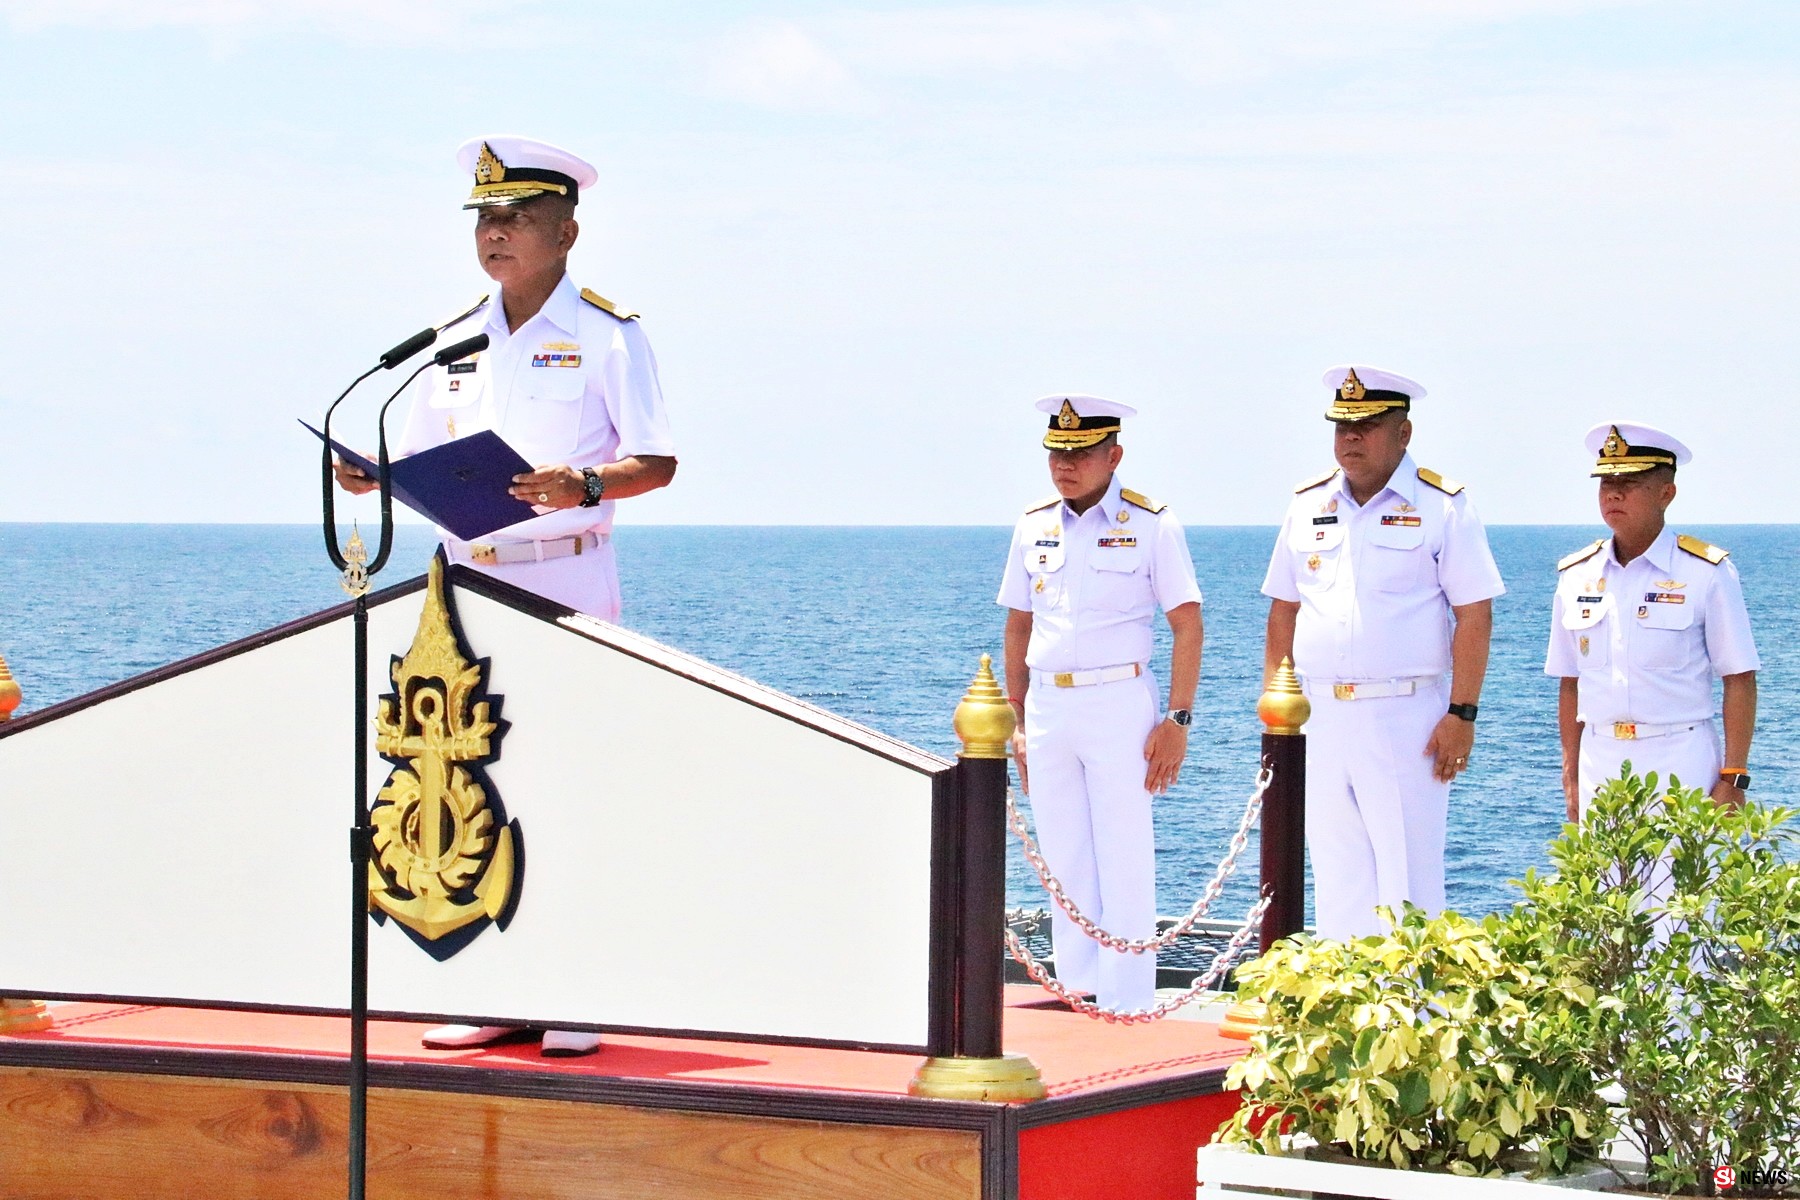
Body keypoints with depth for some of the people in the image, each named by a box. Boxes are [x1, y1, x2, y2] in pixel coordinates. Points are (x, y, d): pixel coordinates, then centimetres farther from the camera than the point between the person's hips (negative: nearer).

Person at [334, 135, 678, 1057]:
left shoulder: (606, 336, -3)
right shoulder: (456, 342, 14)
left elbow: (656, 463, -8)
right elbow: (422, 462, 17)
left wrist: (583, 485, -27)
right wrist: (372, 477, -4)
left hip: (566, 580, -6)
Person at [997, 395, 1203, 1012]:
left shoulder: (1150, 524, -4)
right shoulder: (1034, 526, 10)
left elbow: (1188, 624, -5)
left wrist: (1177, 720, -11)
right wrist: (1016, 722, 12)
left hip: (1120, 704, -5)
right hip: (1047, 703, 5)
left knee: (1125, 865, -4)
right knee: (1063, 866, 8)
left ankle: (1128, 1011, -2)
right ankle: (1075, 1001, 14)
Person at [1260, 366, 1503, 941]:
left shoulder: (1442, 507, -2)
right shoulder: (1308, 506, 12)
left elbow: (1474, 615, -6)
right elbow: (1283, 610, 17)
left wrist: (1462, 714, -12)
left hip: (1406, 716, -5)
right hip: (1319, 716, 5)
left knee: (1408, 880, -4)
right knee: (1335, 879, 8)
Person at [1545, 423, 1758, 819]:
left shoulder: (1706, 573, -2)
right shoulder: (1576, 577, 9)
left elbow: (1739, 681, -3)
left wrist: (1733, 780, -9)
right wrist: (1571, 778, 10)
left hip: (1680, 763, -4)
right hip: (1599, 761, 4)